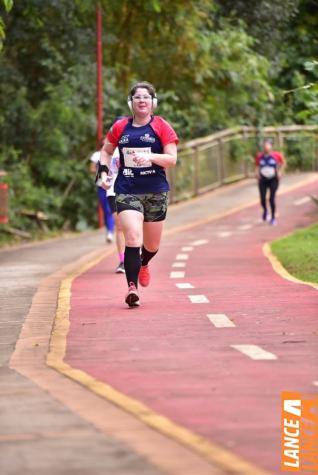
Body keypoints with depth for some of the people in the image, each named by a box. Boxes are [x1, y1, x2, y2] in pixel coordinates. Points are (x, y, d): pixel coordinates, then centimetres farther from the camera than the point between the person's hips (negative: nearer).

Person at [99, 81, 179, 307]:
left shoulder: (161, 126, 0)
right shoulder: (120, 127, 6)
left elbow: (172, 159, -6)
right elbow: (106, 151, 20)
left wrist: (150, 157, -23)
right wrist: (104, 171, 3)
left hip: (156, 192, 0)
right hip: (127, 191, 0)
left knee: (152, 245, 13)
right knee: (133, 238, -21)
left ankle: (143, 264, 48)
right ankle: (132, 286, -21)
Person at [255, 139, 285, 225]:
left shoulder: (276, 155, -10)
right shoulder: (259, 156, -6)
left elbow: (283, 162, 9)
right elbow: (257, 165, 11)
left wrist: (280, 172, 0)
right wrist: (257, 172, -7)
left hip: (273, 180, -2)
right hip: (263, 180, 2)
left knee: (272, 199, -7)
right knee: (263, 199, -5)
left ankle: (273, 217, 12)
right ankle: (265, 211, 30)